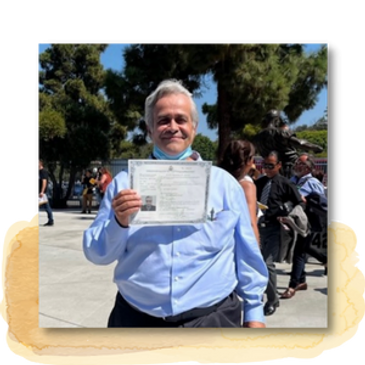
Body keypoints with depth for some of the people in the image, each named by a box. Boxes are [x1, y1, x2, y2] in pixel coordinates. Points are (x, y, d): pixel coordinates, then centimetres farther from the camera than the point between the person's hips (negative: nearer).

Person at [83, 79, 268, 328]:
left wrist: (254, 311, 6)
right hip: (137, 318, 1)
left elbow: (247, 254, 5)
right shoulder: (126, 182, -1)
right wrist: (119, 222, -19)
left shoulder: (224, 183, 0)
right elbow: (96, 254, -1)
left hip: (211, 318, 0)